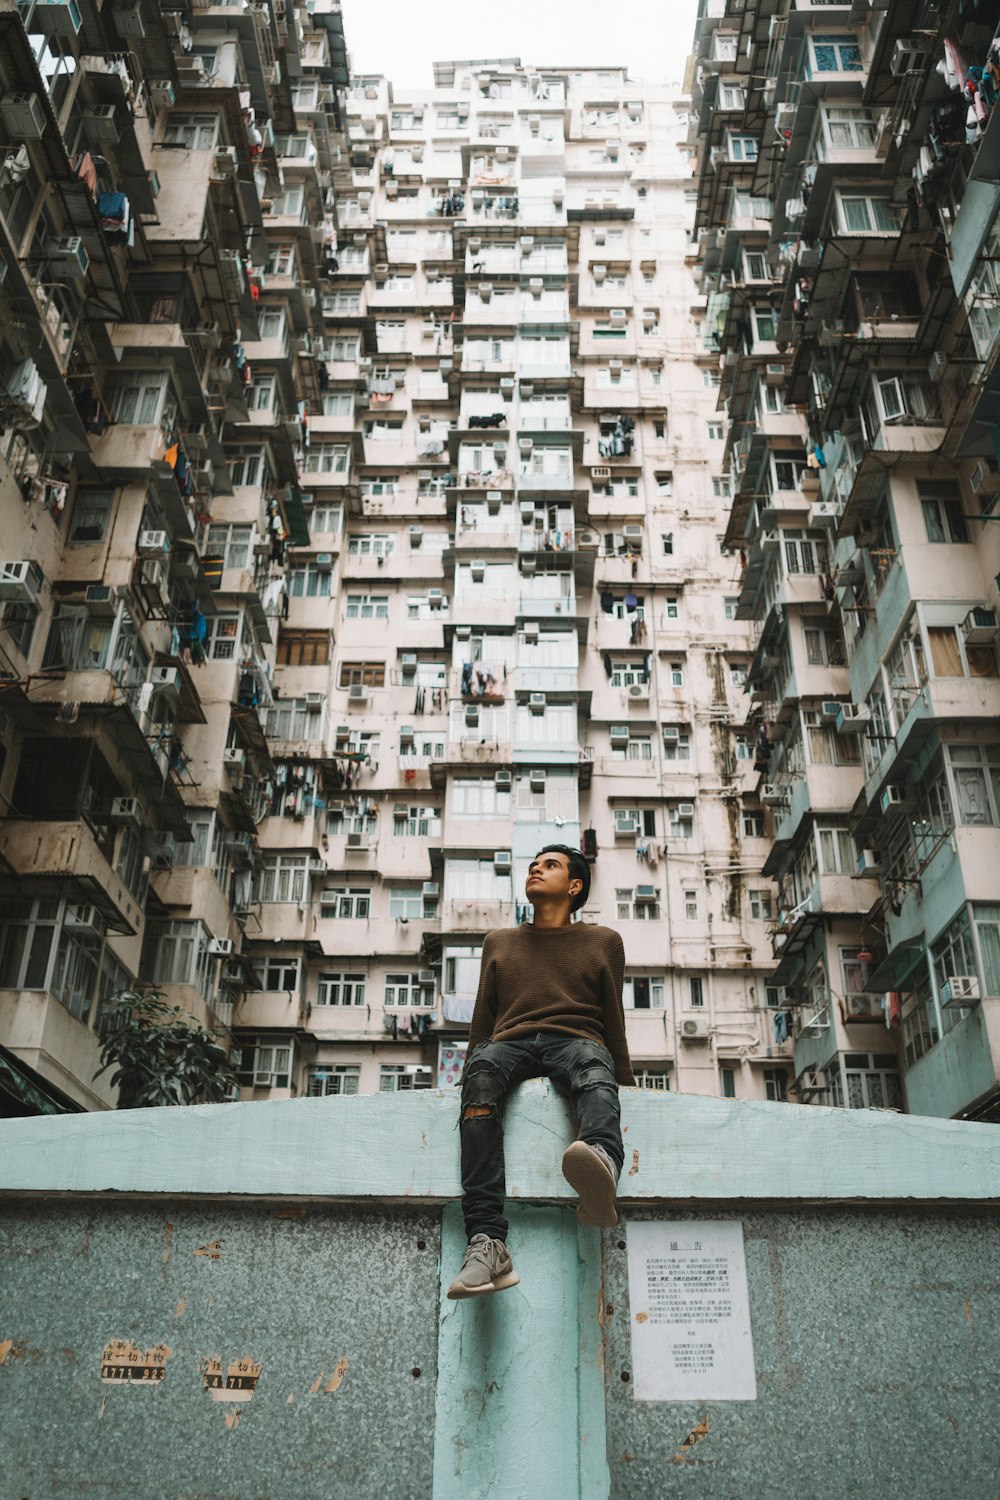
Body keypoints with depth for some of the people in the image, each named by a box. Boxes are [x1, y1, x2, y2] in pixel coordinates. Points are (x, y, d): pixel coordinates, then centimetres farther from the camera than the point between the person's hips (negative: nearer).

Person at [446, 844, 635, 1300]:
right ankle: (487, 1242, -50)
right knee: (483, 1072, -36)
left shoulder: (603, 941, 23)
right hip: (510, 1042, 1)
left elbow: (613, 1020, 19)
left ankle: (602, 1163, -73)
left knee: (592, 1066, -39)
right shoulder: (500, 942, 29)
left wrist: (625, 1083, 10)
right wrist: (471, 1071, 12)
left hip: (575, 1040, -1)